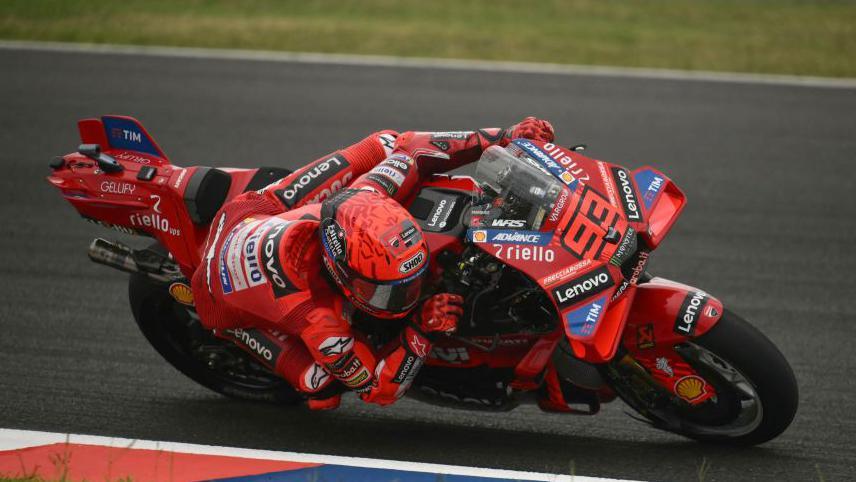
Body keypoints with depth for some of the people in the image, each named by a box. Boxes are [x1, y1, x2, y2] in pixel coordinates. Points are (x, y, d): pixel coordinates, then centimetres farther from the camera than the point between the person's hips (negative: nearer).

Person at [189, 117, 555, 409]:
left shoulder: (358, 207, -36)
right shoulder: (316, 317, -46)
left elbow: (404, 147, -18)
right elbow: (377, 387, -31)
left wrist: (503, 138, -22)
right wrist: (422, 332, -44)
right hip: (228, 300, -4)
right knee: (324, 388, -19)